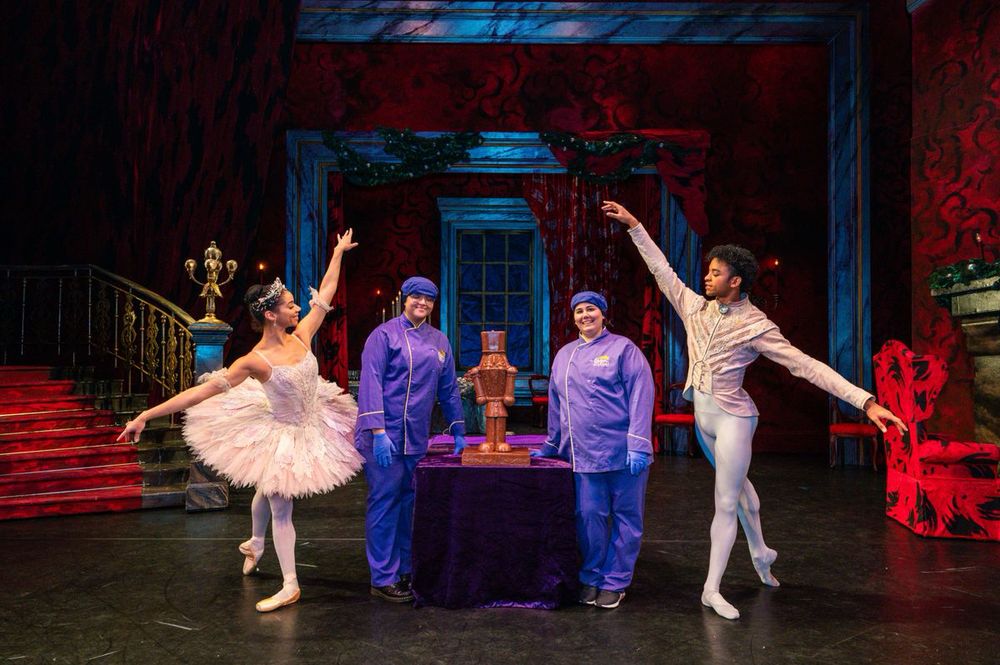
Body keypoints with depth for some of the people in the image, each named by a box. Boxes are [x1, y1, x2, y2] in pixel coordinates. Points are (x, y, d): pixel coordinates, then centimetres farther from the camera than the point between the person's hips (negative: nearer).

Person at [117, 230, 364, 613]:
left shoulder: (300, 337, -10)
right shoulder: (255, 362, -25)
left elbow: (326, 293, 1)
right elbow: (204, 390, -27)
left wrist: (339, 252, 9)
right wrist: (146, 415, -30)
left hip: (312, 427, 5)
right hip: (280, 436, -5)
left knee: (271, 492, 22)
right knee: (278, 504, 5)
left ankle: (254, 545, 43)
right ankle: (289, 586, 16)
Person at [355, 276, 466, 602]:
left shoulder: (439, 341, 14)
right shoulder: (384, 334, -4)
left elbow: (449, 389, 18)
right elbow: (370, 383, -12)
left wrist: (458, 431, 17)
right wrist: (377, 432, -19)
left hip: (417, 438, 6)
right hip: (386, 434, -5)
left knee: (409, 503, 10)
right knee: (384, 503, -2)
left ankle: (405, 570, 21)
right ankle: (383, 579, 6)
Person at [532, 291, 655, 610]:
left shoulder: (623, 348, -1)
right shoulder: (564, 355, 15)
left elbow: (641, 395, -9)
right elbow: (556, 404, 22)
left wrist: (638, 444, -16)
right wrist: (551, 445, 24)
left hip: (623, 452, -4)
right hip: (584, 455, 4)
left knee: (625, 518, 5)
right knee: (589, 517, 3)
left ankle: (615, 582, 17)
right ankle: (591, 578, 21)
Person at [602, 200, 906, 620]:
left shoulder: (756, 326, -17)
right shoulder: (696, 307, 0)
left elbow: (807, 366, -22)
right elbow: (662, 271, 8)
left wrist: (866, 401, -29)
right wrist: (633, 225, 9)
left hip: (732, 416, -6)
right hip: (702, 414, 7)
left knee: (725, 502, -2)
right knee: (737, 485, 23)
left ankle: (712, 589, 5)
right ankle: (760, 552, 43)